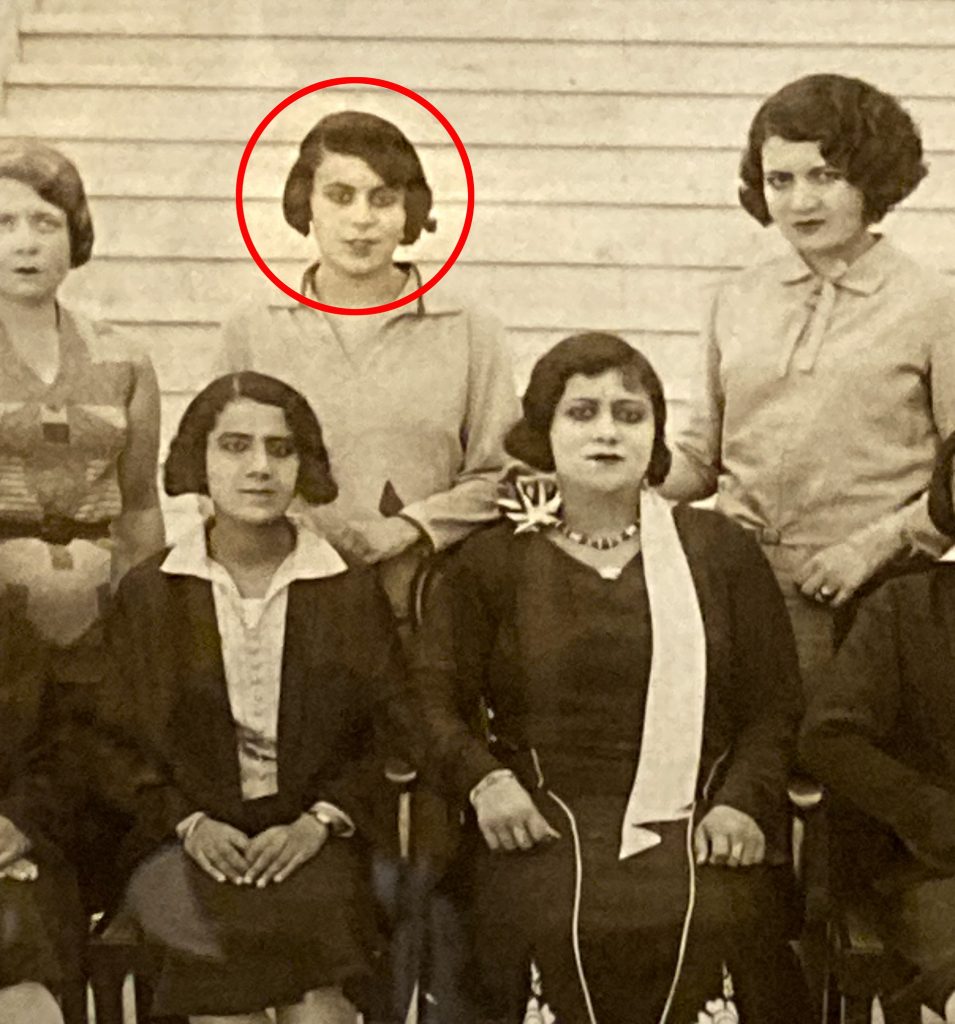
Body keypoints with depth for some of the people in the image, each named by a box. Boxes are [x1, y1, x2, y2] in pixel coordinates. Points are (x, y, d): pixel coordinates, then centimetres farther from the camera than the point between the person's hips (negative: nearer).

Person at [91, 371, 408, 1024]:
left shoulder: (352, 591, 6)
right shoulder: (148, 594, 8)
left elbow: (389, 733, 5)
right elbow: (120, 743, 9)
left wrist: (318, 823, -9)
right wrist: (190, 823, -6)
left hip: (316, 840, 0)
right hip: (194, 841, 1)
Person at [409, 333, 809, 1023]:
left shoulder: (720, 551, 14)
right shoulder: (489, 565, 13)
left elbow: (775, 704, 11)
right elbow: (437, 699, 6)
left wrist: (743, 802, -5)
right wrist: (484, 779, -13)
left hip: (692, 820, 1)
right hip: (548, 826, 0)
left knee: (712, 921, -29)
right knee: (558, 927, -30)